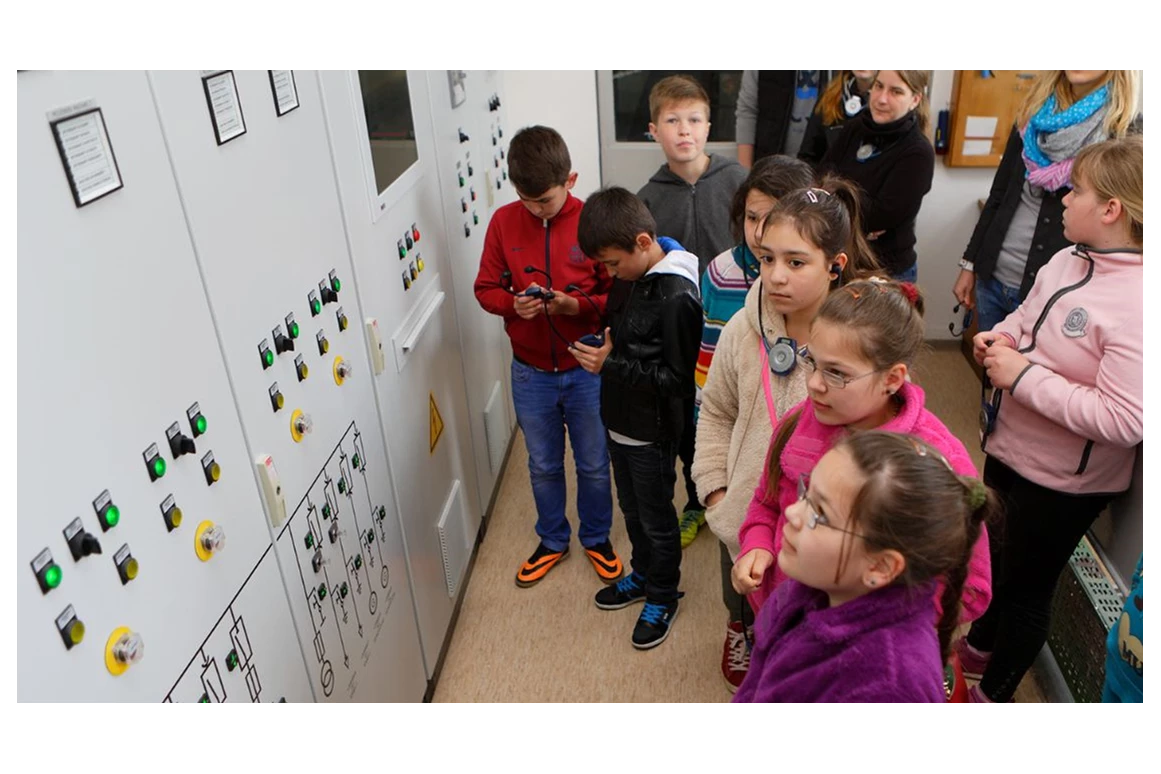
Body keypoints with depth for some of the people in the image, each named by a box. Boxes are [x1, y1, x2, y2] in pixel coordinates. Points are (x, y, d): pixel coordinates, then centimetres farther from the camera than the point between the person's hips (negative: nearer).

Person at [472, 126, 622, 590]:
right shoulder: (504, 222, -5)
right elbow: (486, 288, 2)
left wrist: (577, 305, -26)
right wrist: (513, 304, -19)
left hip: (587, 371, -2)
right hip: (531, 373, 2)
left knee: (594, 465, 16)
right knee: (543, 465, 19)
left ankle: (597, 539, 41)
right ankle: (553, 541, 42)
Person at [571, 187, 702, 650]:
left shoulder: (676, 298, -26)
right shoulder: (629, 277, 0)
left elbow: (678, 378, -25)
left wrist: (612, 364, -26)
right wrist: (600, 350, -1)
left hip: (652, 432, -8)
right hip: (620, 420, 8)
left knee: (656, 519, 12)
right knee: (631, 508, 25)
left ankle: (663, 597, 34)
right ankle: (642, 574, 47)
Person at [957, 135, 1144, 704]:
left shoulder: (1133, 305, -30)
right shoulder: (1069, 259, -4)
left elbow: (1123, 421, -34)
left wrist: (1022, 377, -29)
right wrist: (999, 338, -7)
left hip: (1062, 480, -8)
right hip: (1010, 447, 8)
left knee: (1026, 585, 14)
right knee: (995, 554, 28)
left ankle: (993, 690, 39)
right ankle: (978, 647, 56)